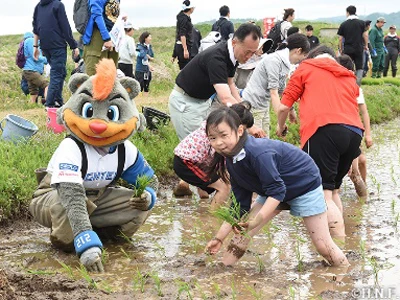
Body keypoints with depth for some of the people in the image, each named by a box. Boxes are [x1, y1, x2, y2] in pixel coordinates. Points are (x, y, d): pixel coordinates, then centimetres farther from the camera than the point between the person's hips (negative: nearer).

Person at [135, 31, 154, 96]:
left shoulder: (149, 46, 7)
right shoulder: (140, 46, -13)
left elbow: (152, 58, 8)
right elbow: (143, 55, -29)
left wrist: (148, 56, -13)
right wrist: (149, 65, -37)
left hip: (147, 70, 7)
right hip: (140, 70, -7)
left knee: (146, 88, 13)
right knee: (140, 88, -8)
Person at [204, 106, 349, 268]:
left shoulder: (258, 153, -34)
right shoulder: (232, 161, -9)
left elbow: (277, 190, -35)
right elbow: (240, 205, -4)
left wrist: (256, 221, -44)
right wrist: (219, 238, -4)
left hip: (305, 184, -7)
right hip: (274, 190, 7)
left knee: (323, 245, -5)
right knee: (243, 231, -5)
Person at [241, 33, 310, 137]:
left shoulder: (285, 64, 8)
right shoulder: (274, 60, -19)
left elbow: (281, 90, 19)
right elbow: (273, 92, -22)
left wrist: (291, 110, 25)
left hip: (263, 106, 9)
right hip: (253, 106, -9)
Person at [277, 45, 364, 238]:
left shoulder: (306, 67, 18)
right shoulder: (349, 77, 31)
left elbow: (284, 107, 15)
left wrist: (280, 128, 35)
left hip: (324, 130, -5)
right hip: (354, 132, 6)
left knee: (323, 194, -7)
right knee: (333, 190, 19)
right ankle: (339, 234, 14)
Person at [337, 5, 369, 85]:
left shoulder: (343, 24, 2)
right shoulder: (361, 23, 1)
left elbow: (340, 38, 3)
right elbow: (365, 35, -2)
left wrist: (340, 49, 13)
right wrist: (366, 45, 10)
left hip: (347, 49, 0)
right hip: (359, 48, 0)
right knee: (359, 68, 7)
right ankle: (357, 84, -5)